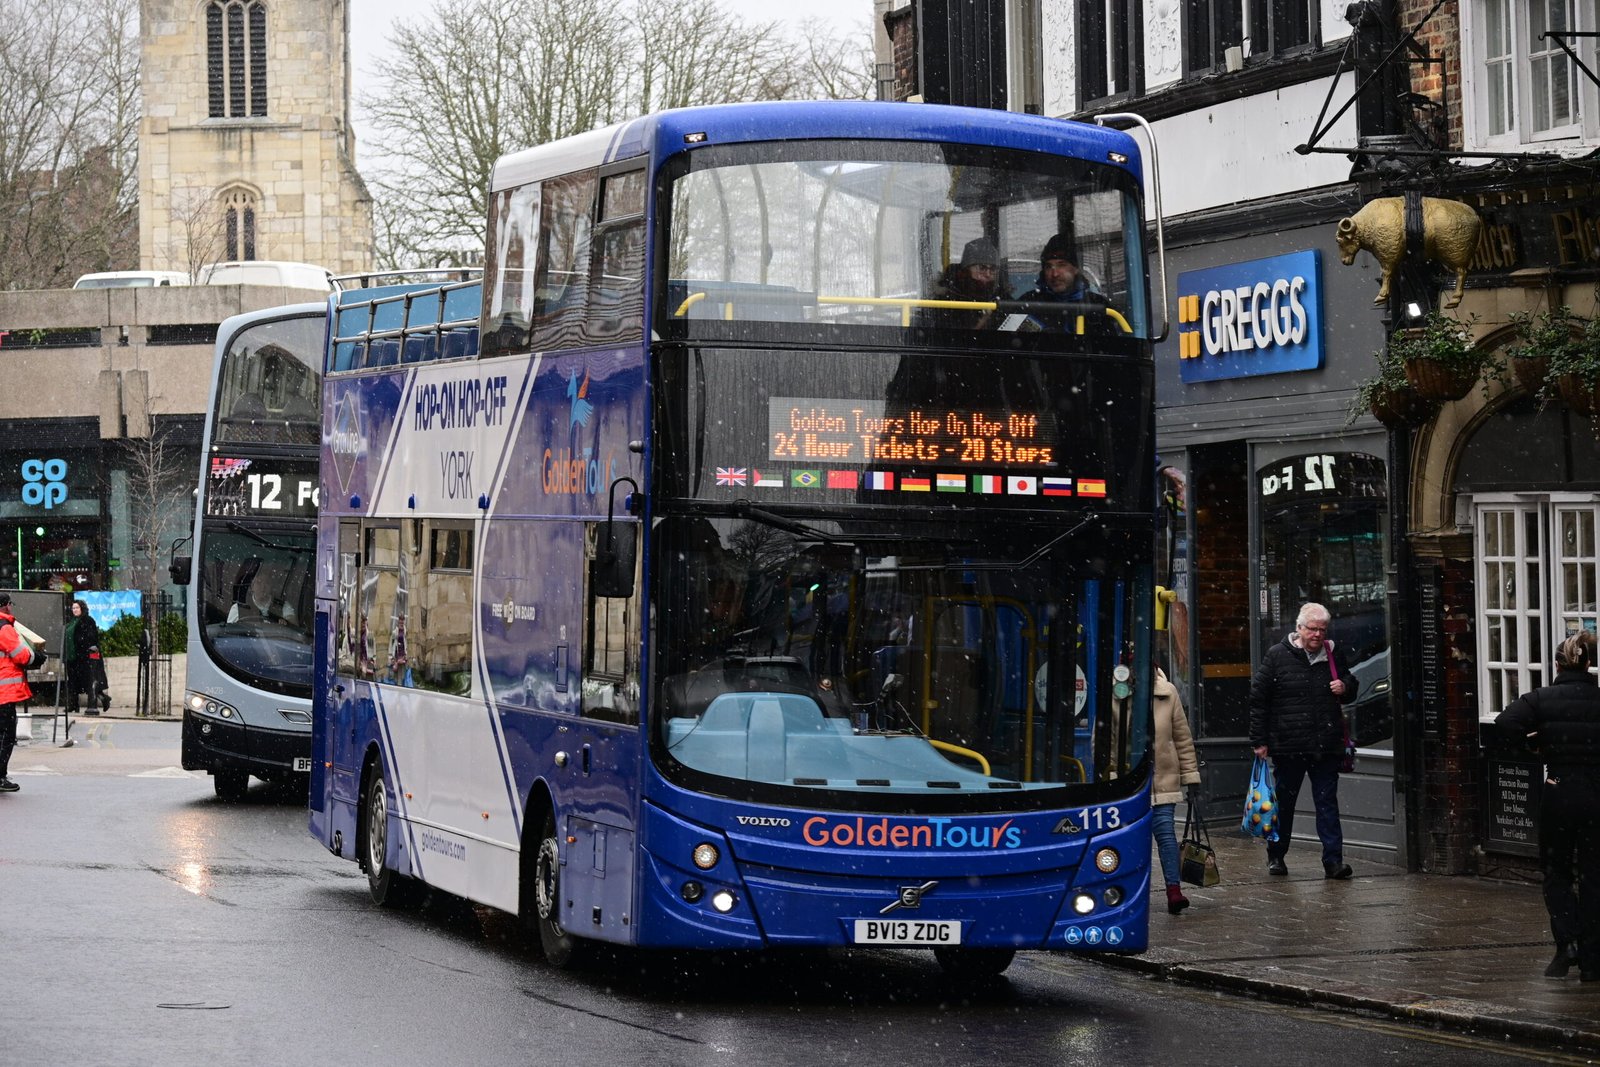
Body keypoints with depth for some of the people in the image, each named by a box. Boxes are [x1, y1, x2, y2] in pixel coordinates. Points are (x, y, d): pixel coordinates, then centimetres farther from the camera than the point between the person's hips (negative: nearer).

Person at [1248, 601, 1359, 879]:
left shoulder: (1333, 656, 9)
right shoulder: (1277, 656, -2)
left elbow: (1351, 685, 26)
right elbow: (1258, 699, -1)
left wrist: (1345, 687, 0)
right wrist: (1259, 740, -5)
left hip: (1326, 747, 2)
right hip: (1288, 746, -2)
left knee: (1327, 803, -1)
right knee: (1284, 802, 9)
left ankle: (1333, 859, -2)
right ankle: (1276, 856, 23)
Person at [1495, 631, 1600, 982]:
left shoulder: (1543, 698, -6)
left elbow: (1506, 721, -20)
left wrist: (1534, 742, -5)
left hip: (1558, 792, -1)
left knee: (1556, 873, 13)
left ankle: (1567, 941, -8)